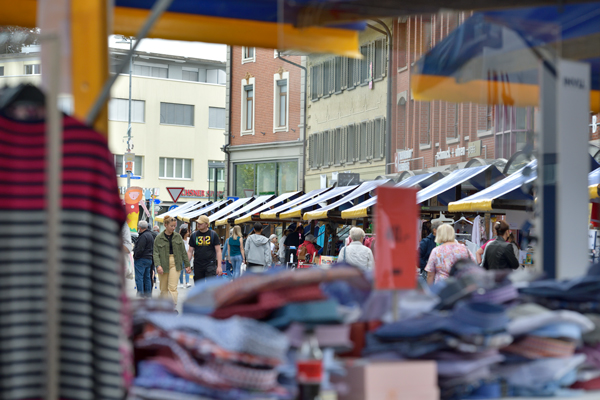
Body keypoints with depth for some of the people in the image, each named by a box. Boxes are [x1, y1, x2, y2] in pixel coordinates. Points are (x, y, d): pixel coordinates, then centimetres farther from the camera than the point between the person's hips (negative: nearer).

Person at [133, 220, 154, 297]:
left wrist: (135, 257, -8)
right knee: (147, 278, 14)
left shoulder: (143, 236, -17)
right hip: (149, 259, 10)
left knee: (139, 278, -6)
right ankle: (148, 295, 16)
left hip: (141, 259, -10)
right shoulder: (150, 235, 15)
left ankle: (140, 294, -9)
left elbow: (140, 249, -21)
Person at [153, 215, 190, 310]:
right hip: (163, 264, 0)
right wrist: (158, 265, -19)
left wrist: (187, 265, 8)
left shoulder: (178, 236, 6)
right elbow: (156, 253, -5)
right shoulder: (159, 238, -1)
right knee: (164, 288, 8)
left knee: (173, 287, -11)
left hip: (175, 264, 0)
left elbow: (183, 251, 10)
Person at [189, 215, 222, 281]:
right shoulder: (194, 235, 7)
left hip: (210, 265, -3)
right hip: (197, 265, 3)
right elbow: (190, 251, 9)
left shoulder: (213, 234, 0)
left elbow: (218, 251, -1)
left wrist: (219, 266, -9)